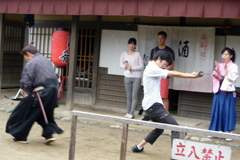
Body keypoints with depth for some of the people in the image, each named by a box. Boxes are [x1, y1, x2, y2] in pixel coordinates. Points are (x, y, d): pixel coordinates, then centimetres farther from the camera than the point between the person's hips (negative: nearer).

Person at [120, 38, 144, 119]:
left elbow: (141, 66, -2)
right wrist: (126, 65, -10)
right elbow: (121, 65, 10)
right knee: (128, 96, 6)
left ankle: (131, 113, -2)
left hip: (137, 77, -2)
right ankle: (128, 112, 11)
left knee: (134, 96, -4)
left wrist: (132, 68, -12)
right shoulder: (124, 54, 8)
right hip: (127, 76, 3)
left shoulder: (137, 54, 0)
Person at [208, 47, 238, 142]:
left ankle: (230, 132, 2)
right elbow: (216, 78, 8)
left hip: (228, 91, -5)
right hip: (219, 91, 5)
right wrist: (217, 69, -7)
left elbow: (232, 79, -12)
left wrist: (226, 69, -17)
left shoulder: (234, 67, -2)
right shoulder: (220, 65, 10)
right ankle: (215, 130, 18)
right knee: (217, 110, 8)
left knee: (228, 111, -4)